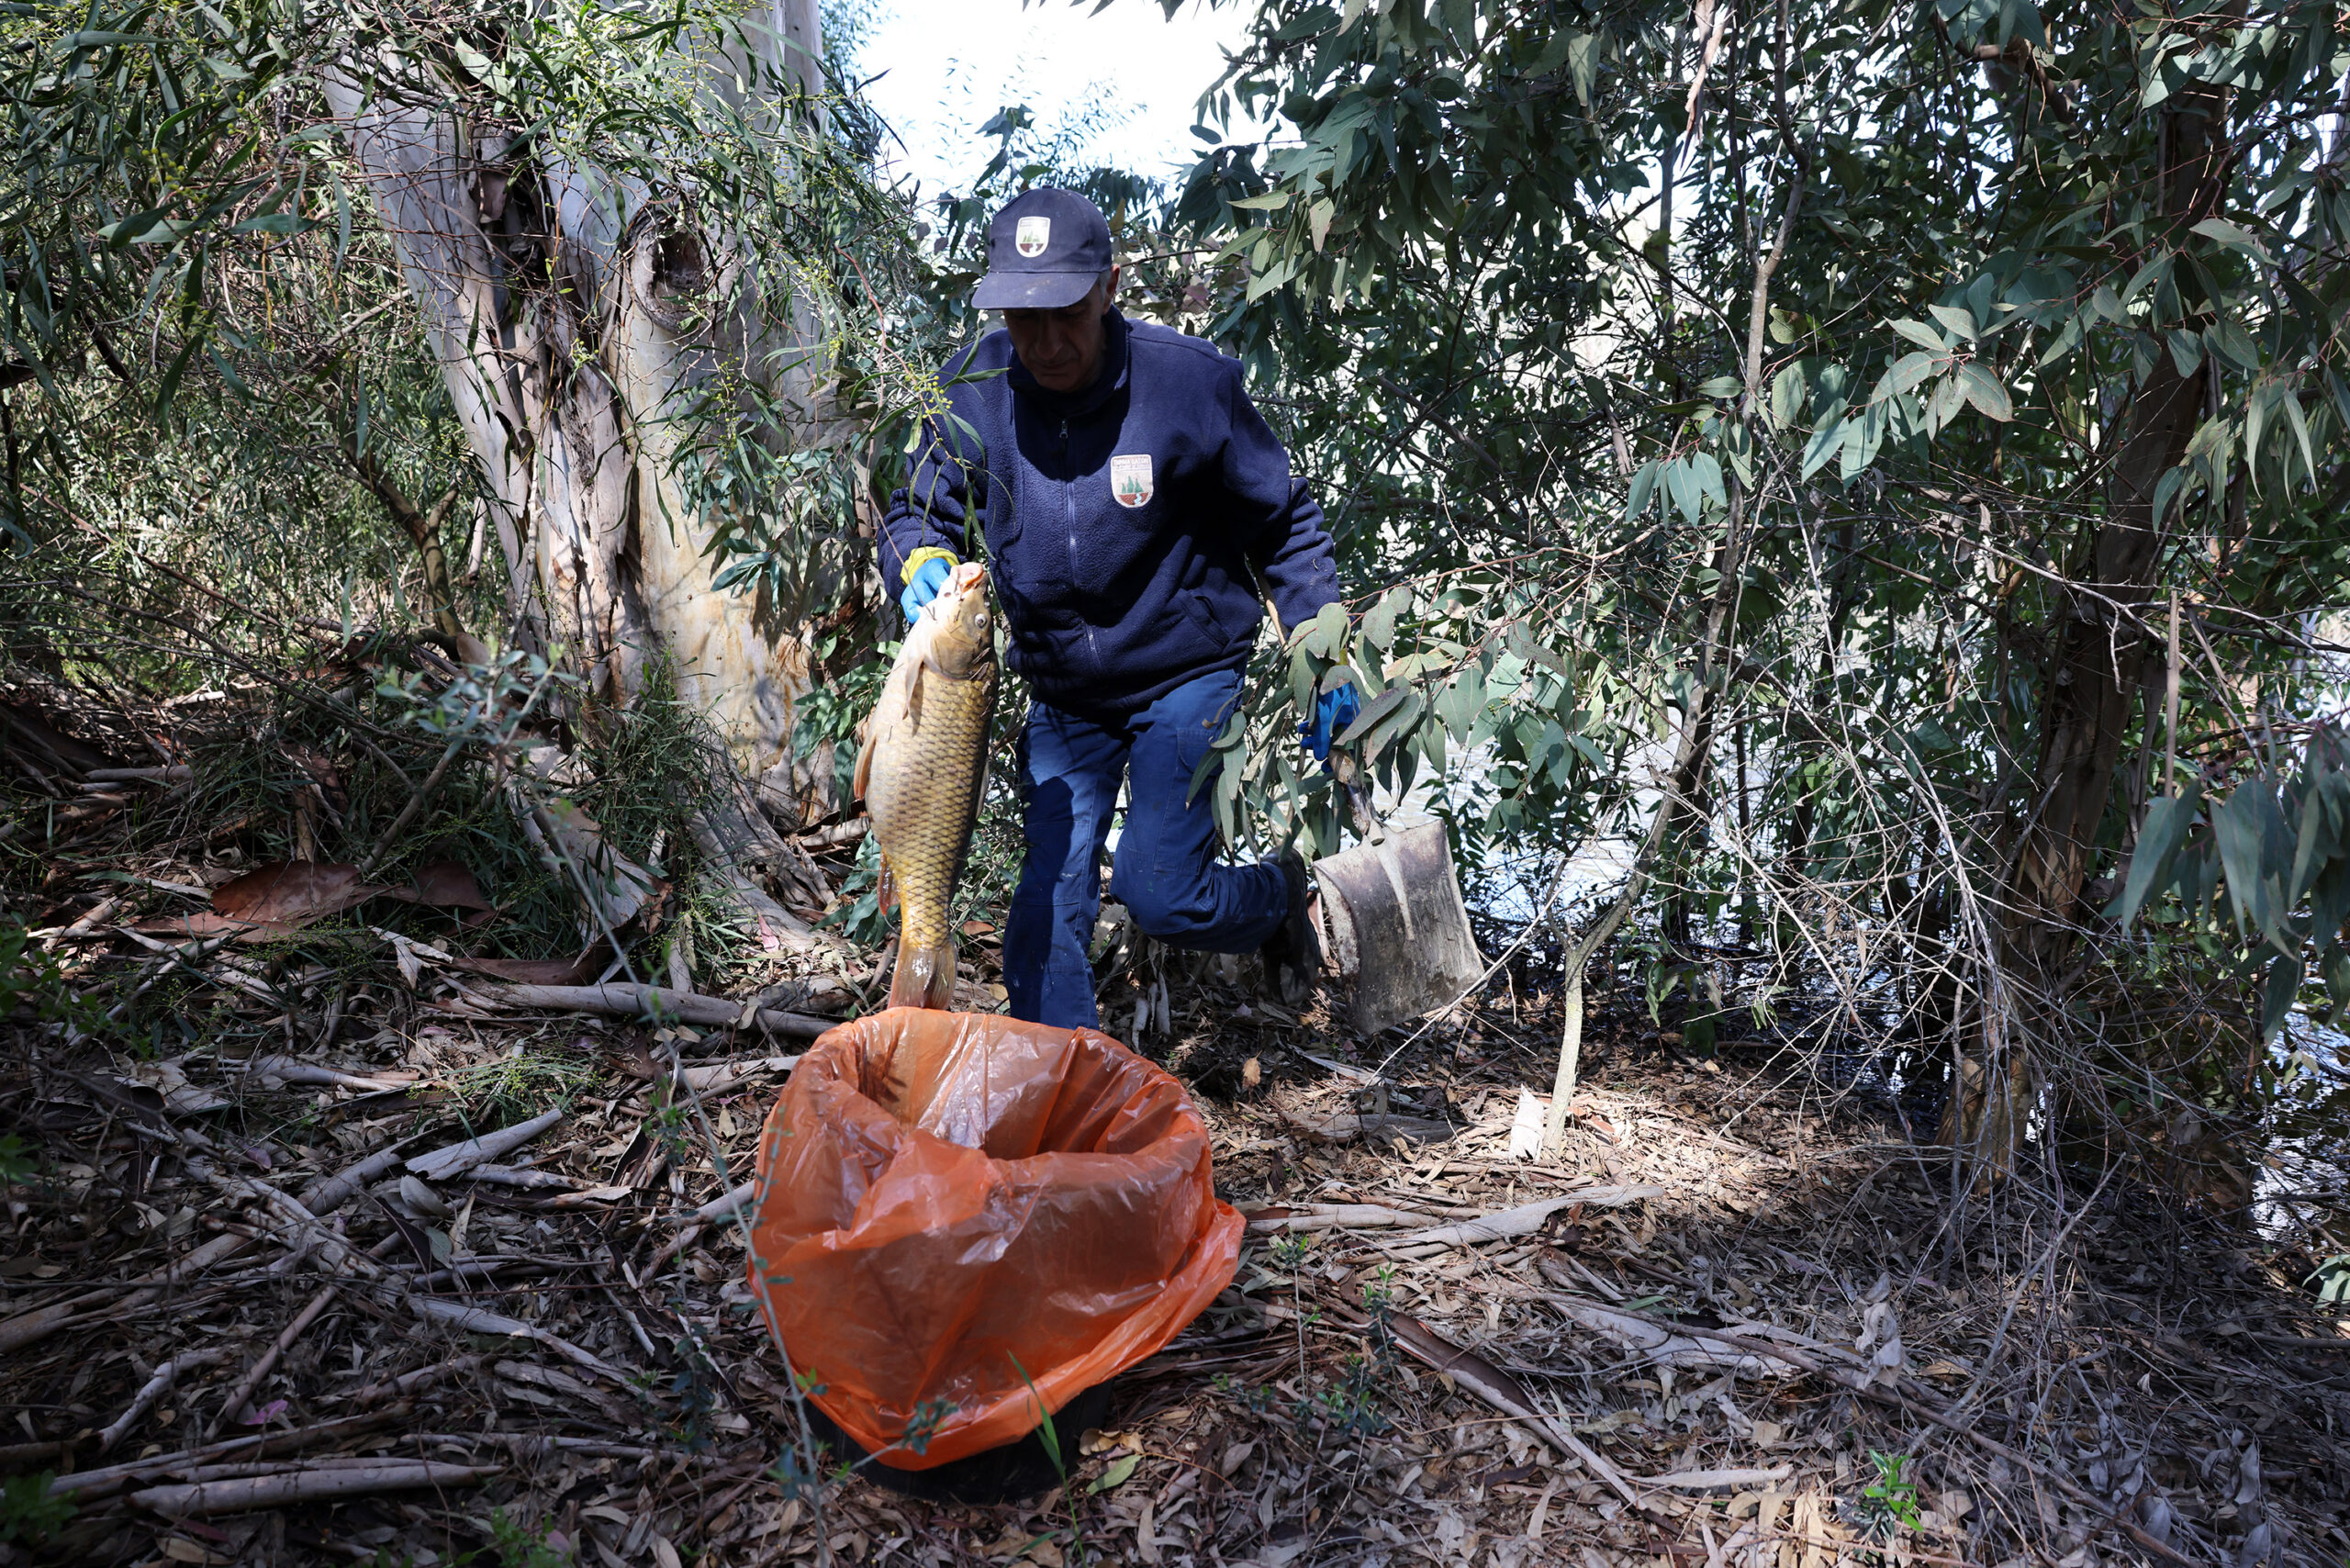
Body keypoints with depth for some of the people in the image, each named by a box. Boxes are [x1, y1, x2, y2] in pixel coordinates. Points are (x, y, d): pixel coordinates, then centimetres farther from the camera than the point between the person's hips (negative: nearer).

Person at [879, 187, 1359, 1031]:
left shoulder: (1192, 382, -17)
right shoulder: (971, 390, -10)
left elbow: (1282, 524, -6)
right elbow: (920, 510, 0)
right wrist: (922, 563, -25)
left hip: (1187, 677, -3)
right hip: (1062, 694, 3)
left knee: (1157, 890, -10)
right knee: (1050, 900, 1)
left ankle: (1278, 894, 24)